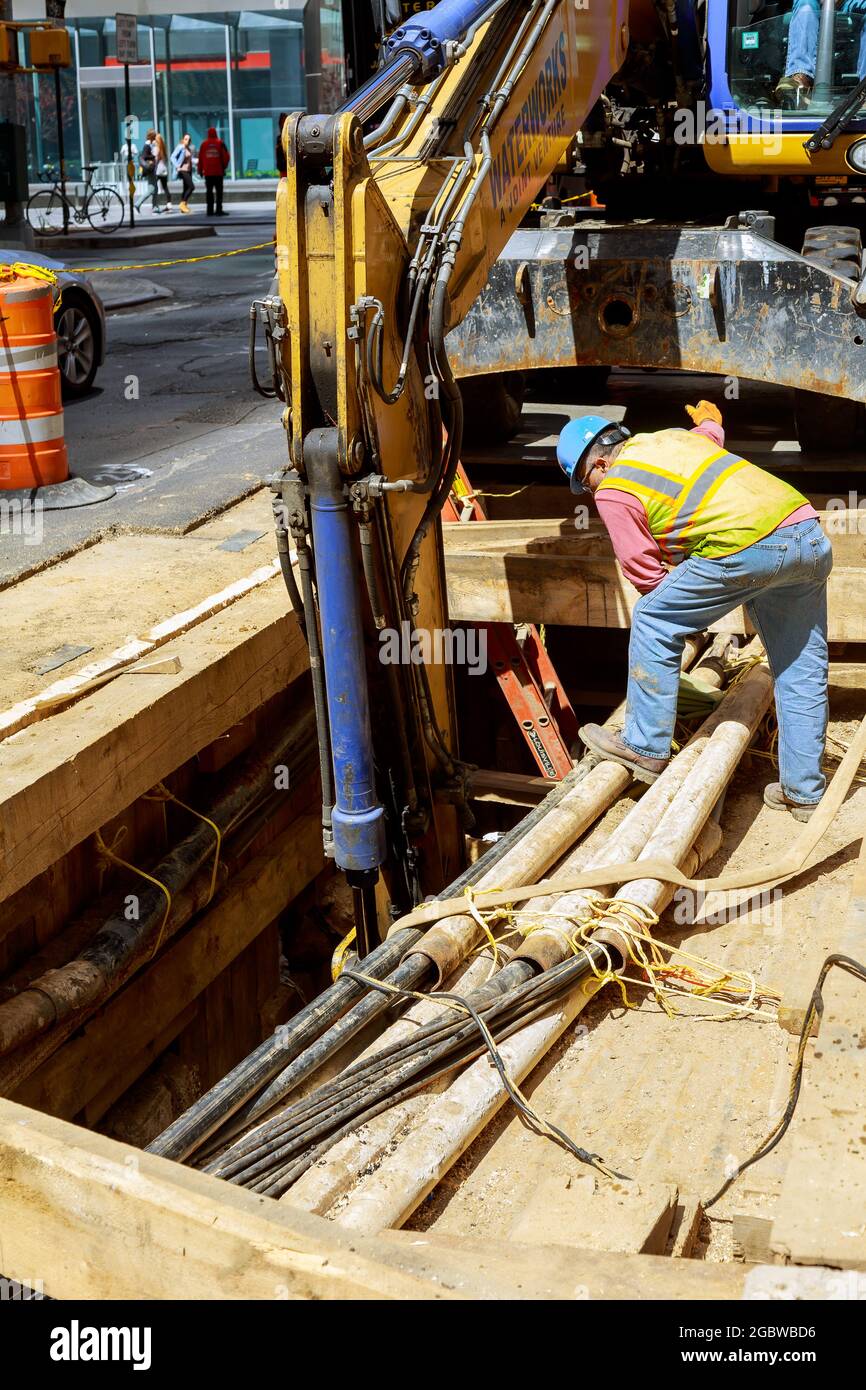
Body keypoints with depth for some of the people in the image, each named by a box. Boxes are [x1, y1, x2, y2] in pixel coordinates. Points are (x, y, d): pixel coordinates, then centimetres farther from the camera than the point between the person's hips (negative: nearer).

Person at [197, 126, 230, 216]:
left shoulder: (203, 144, 2)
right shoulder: (220, 143, -3)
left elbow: (200, 157, 4)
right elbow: (226, 156, -3)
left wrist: (200, 170, 11)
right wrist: (224, 166, 10)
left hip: (208, 172, 2)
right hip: (218, 171, -2)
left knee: (209, 192, 6)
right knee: (219, 191, 2)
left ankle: (210, 210, 3)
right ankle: (218, 210, -4)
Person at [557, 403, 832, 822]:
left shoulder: (612, 493, 5)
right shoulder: (672, 436, 28)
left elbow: (646, 573, 7)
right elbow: (711, 436, 53)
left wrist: (685, 608, 26)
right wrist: (709, 422, 78)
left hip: (749, 547, -8)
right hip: (813, 538, 8)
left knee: (653, 623, 9)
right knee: (801, 670, 15)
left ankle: (645, 750, 14)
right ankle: (803, 792, 23)